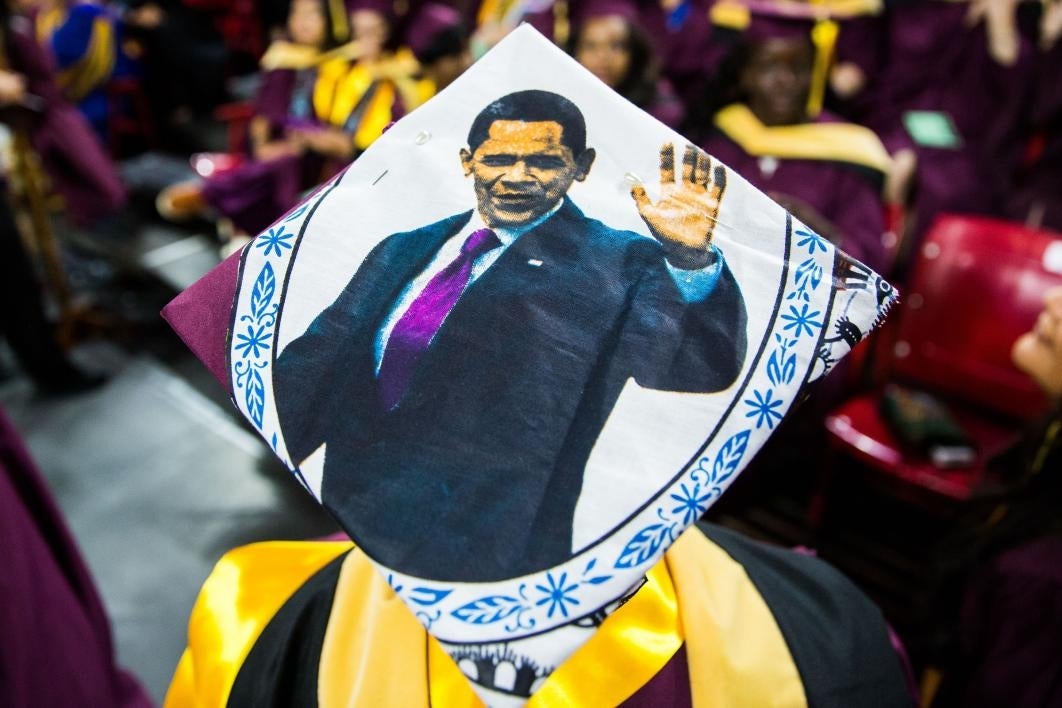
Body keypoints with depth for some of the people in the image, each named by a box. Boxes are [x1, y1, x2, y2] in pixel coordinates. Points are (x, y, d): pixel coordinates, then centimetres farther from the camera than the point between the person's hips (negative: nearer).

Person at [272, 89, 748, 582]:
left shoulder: (615, 266, -4)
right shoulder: (402, 252, 11)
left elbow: (701, 364, -17)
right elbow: (314, 365, 11)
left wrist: (691, 255, -33)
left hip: (480, 555, -4)